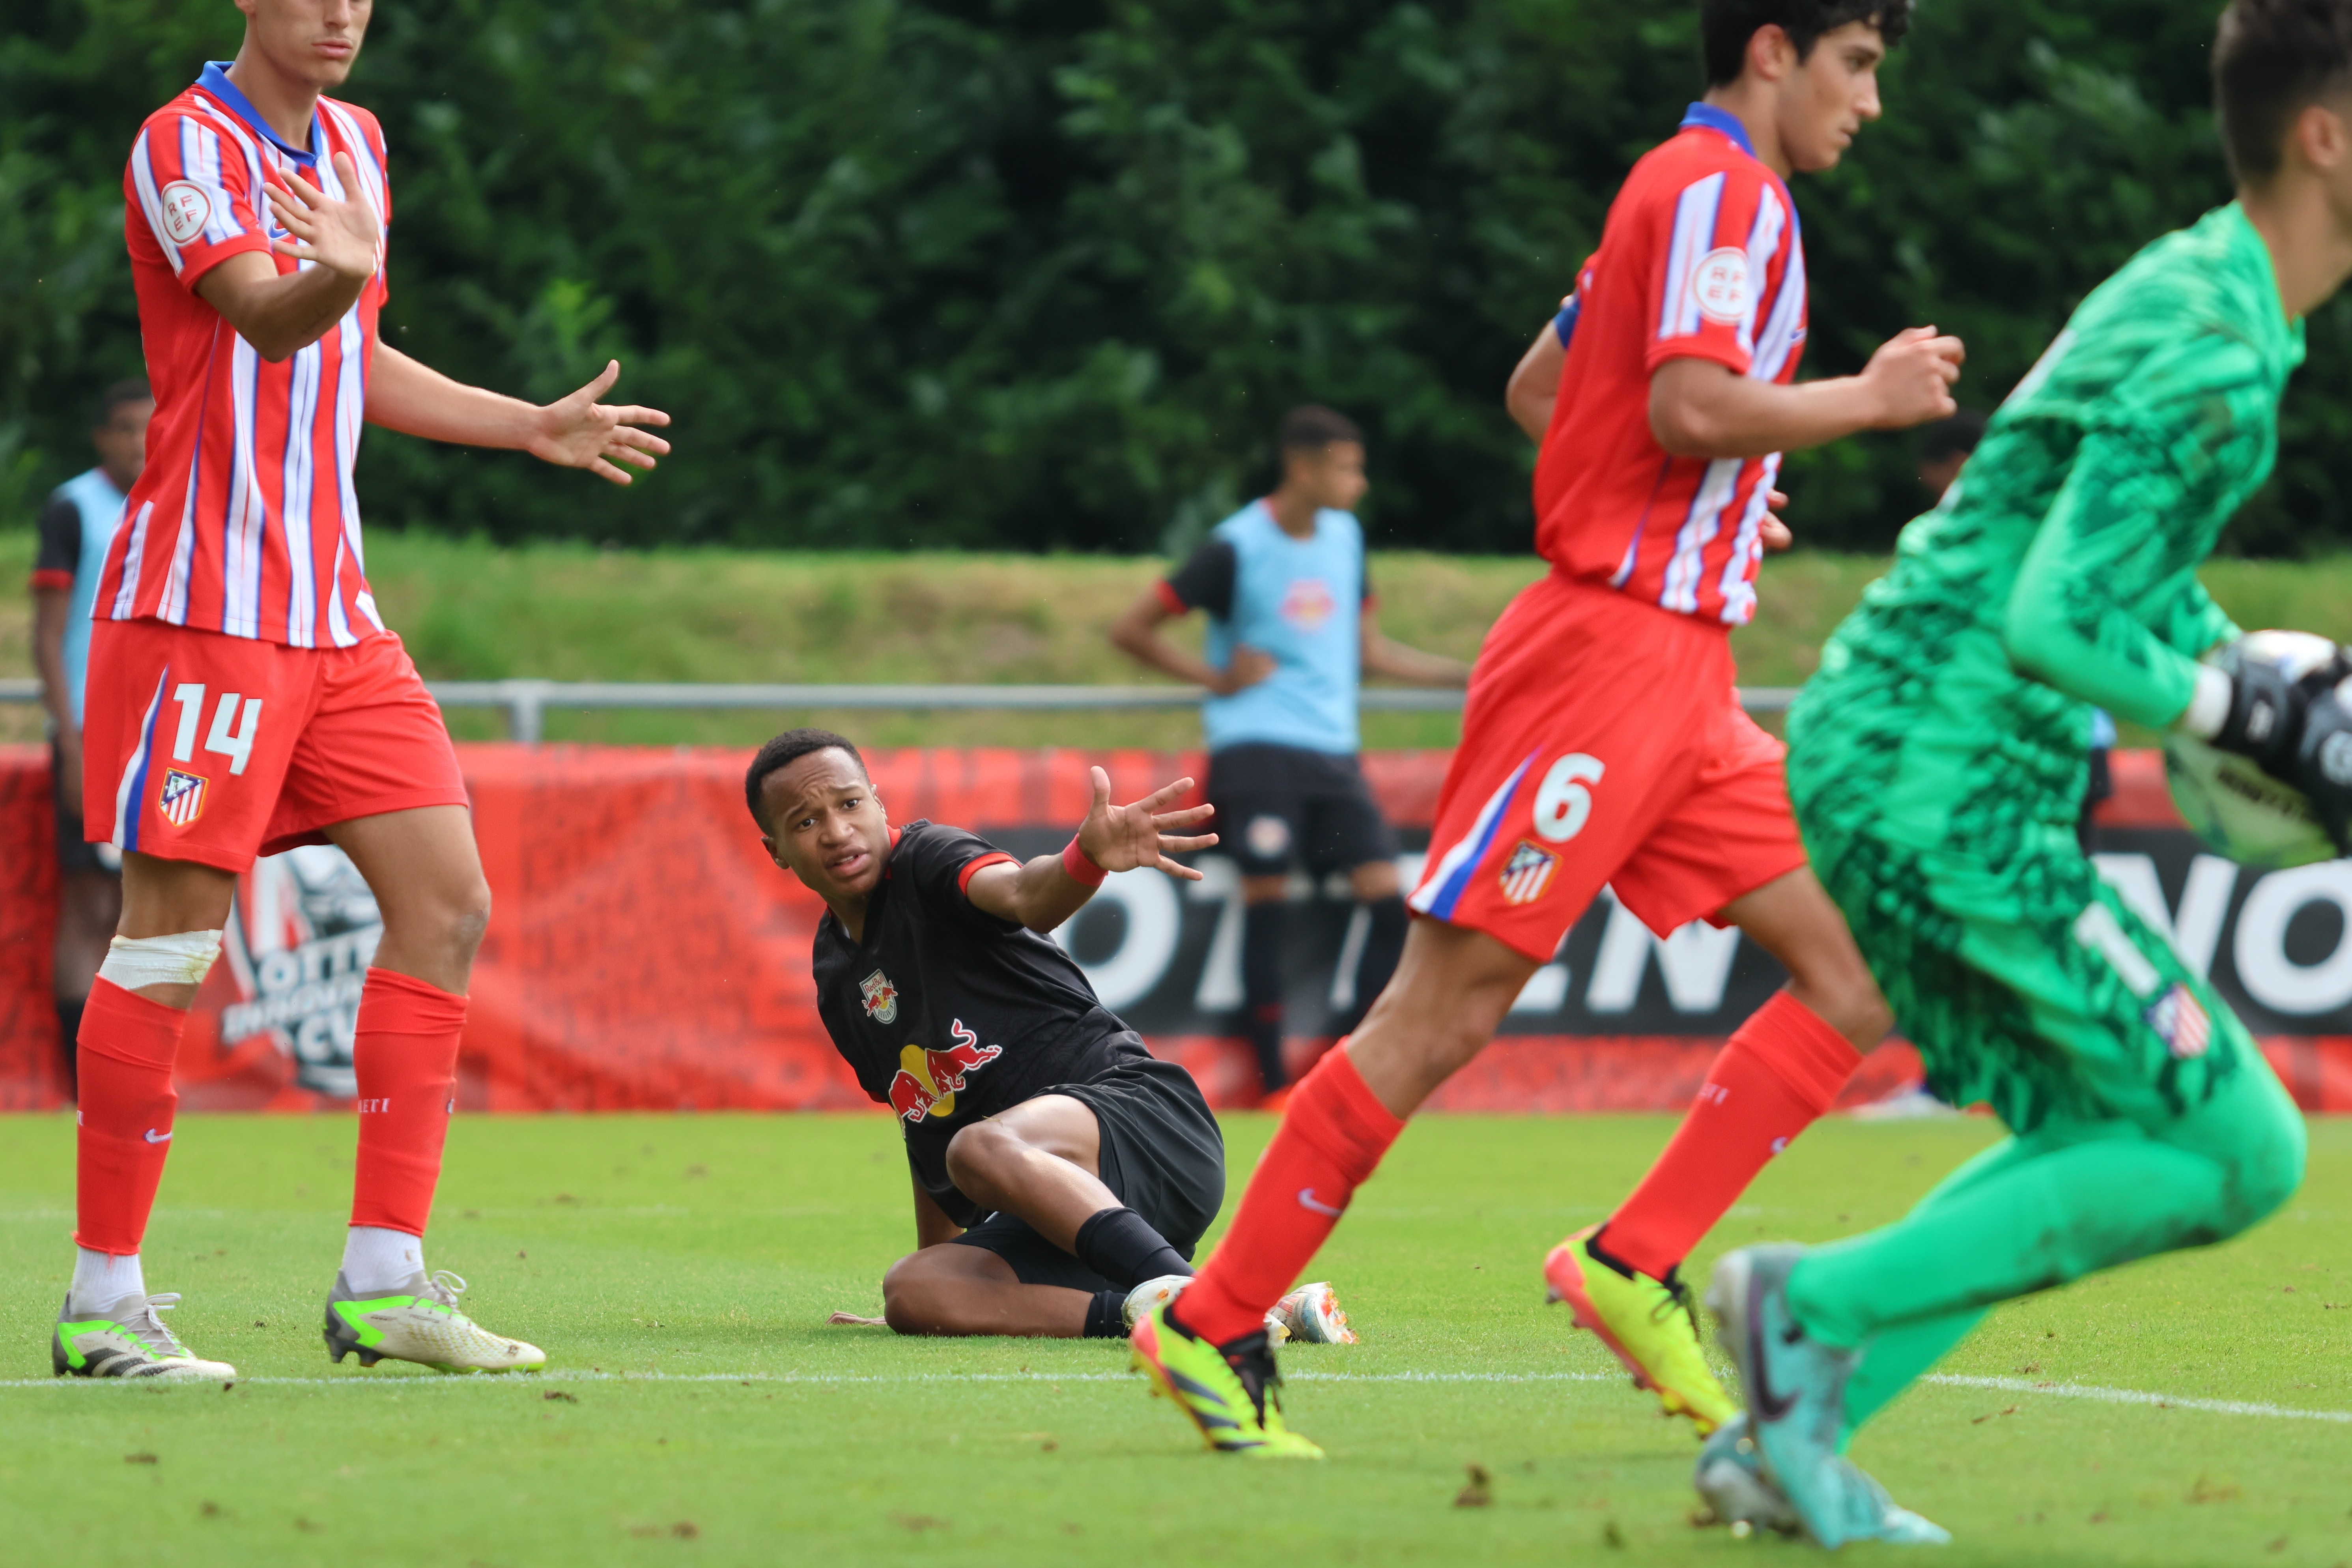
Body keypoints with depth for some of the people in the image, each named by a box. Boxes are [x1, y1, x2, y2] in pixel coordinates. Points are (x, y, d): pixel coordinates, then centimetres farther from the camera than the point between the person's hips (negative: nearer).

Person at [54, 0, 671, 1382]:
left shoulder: (357, 145, 15)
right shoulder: (187, 143, -10)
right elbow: (265, 320, -28)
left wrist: (532, 427, 32)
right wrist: (338, 276, -50)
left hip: (335, 615, 8)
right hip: (204, 605, -8)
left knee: (447, 904, 2)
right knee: (173, 939, -7)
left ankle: (385, 1279, 5)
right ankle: (103, 1304, 1)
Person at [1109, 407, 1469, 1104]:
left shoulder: (1344, 536, 12)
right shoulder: (1237, 548, -6)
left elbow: (1368, 649, 22)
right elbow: (1131, 630, -1)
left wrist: (1469, 674, 17)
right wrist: (1216, 678, -5)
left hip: (1333, 748, 6)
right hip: (1258, 743, -6)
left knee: (1387, 897, -7)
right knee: (1267, 899, -11)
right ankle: (1273, 1083, -3)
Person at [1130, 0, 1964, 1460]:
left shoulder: (1688, 186, 20)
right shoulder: (1722, 190, -10)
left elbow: (1540, 390, 28)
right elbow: (1690, 406, -23)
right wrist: (1872, 397, -11)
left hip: (1681, 680, 10)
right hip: (1609, 654, -10)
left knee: (1860, 976, 2)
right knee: (1447, 1009, -9)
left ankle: (1632, 1268, 2)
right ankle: (1210, 1328, -4)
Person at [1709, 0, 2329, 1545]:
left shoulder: (2190, 289, 13)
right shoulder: (2215, 361, -19)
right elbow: (2052, 629, -25)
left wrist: (2267, 671, 13)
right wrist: (2247, 709, -12)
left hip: (1878, 768, 10)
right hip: (1942, 796, -10)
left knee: (2108, 1137, 18)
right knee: (2244, 1152, -6)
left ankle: (1804, 1419, 13)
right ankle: (1825, 1302, -3)